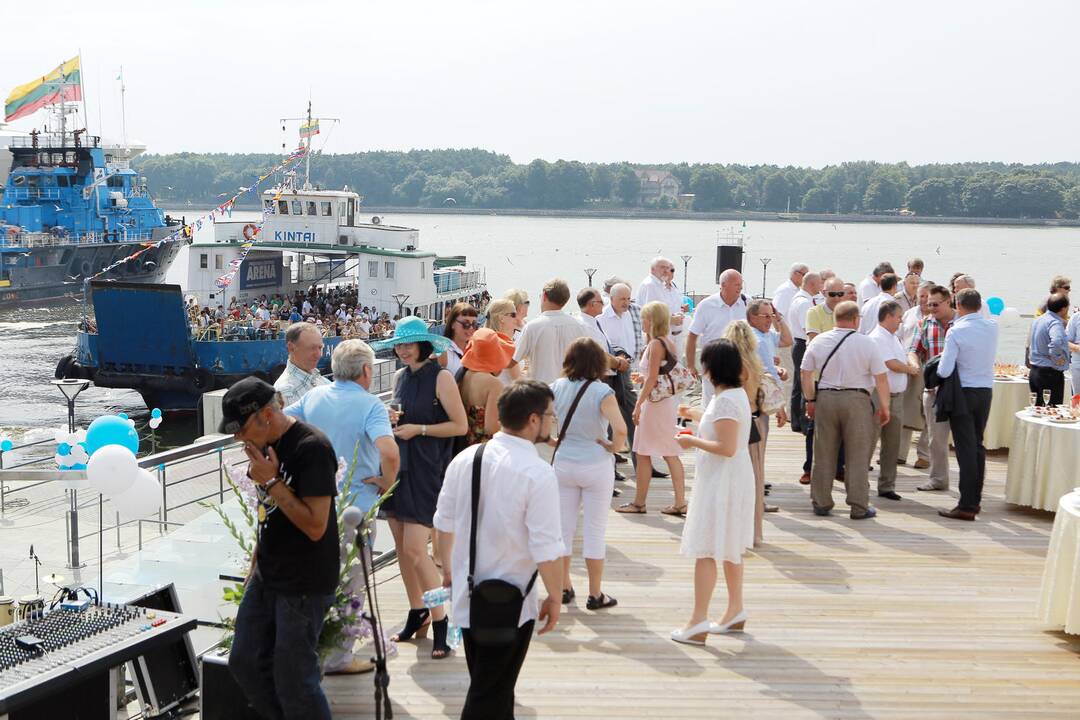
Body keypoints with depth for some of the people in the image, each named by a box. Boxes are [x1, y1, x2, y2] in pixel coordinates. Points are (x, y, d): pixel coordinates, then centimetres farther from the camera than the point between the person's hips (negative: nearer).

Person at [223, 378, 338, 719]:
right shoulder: (265, 445, 7)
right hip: (267, 577, 9)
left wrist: (272, 482, -21)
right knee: (244, 663, 14)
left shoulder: (312, 448, -20)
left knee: (292, 679, -2)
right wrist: (255, 566, 19)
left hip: (305, 585, -9)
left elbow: (315, 525, -24)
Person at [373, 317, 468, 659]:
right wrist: (392, 420, 2)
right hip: (398, 465, 7)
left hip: (426, 470, -7)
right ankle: (417, 613, 23)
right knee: (401, 547, 9)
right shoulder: (400, 376, 12)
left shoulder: (440, 377, -8)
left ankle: (440, 620, 0)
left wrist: (418, 429, -14)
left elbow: (461, 425, -9)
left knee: (415, 548, -12)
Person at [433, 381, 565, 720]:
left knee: (486, 685, 24)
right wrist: (555, 598, -6)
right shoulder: (538, 473, -20)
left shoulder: (465, 459, -1)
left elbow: (444, 522, 9)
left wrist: (448, 567, 25)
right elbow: (546, 548, -20)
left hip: (466, 596, 6)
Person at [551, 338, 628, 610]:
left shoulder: (557, 387, -4)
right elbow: (621, 429, -26)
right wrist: (614, 447, -7)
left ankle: (564, 587, 24)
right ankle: (595, 595, 13)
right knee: (594, 531, 6)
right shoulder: (602, 392, -16)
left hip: (563, 463, 3)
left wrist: (553, 440, 8)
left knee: (563, 527, 14)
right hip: (596, 465, -3)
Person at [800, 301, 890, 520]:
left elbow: (806, 373, 7)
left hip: (824, 398, 3)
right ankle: (859, 507, 6)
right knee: (858, 456, 4)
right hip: (857, 400, -3)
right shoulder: (866, 343, -5)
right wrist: (884, 407, 5)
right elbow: (881, 378, -5)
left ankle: (821, 503, 17)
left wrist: (810, 400, 17)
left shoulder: (818, 341, 3)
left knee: (824, 455, 10)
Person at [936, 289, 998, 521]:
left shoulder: (956, 331, -15)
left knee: (966, 449, -5)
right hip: (986, 391, 5)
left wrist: (937, 369, 4)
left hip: (964, 393, -5)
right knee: (978, 446, 16)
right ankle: (975, 499, 24)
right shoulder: (992, 327, 0)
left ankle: (967, 506, -5)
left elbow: (944, 371, -18)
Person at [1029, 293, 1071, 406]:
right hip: (1051, 374, -9)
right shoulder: (1055, 323, -18)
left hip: (1034, 371, 9)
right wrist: (1057, 358, -23)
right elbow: (1056, 341, -39)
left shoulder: (1038, 320, 11)